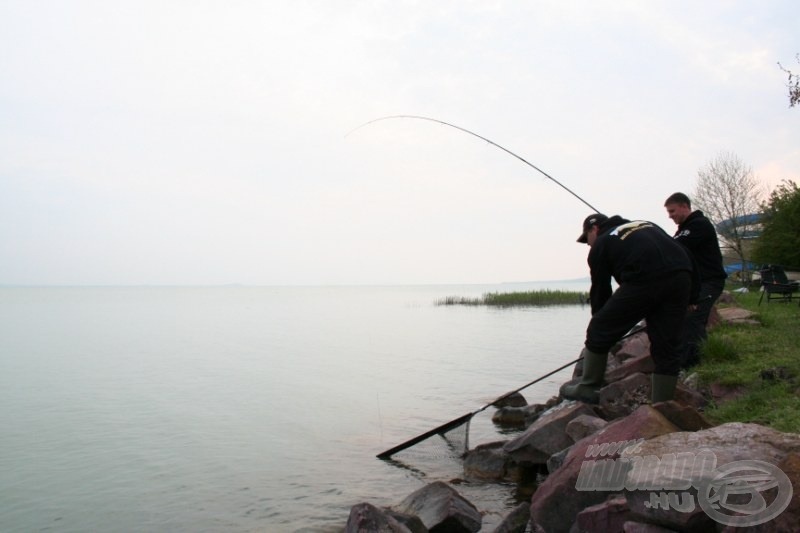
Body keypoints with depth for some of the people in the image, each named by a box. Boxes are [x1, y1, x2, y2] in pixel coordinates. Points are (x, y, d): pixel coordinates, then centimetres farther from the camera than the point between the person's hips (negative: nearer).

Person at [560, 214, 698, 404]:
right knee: (666, 347, 14)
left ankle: (588, 388, 19)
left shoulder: (602, 244, 18)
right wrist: (691, 296, 23)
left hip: (644, 281, -6)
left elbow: (600, 290, 19)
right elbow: (683, 254, 23)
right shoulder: (646, 225, 34)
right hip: (682, 277, 6)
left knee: (600, 331, 9)